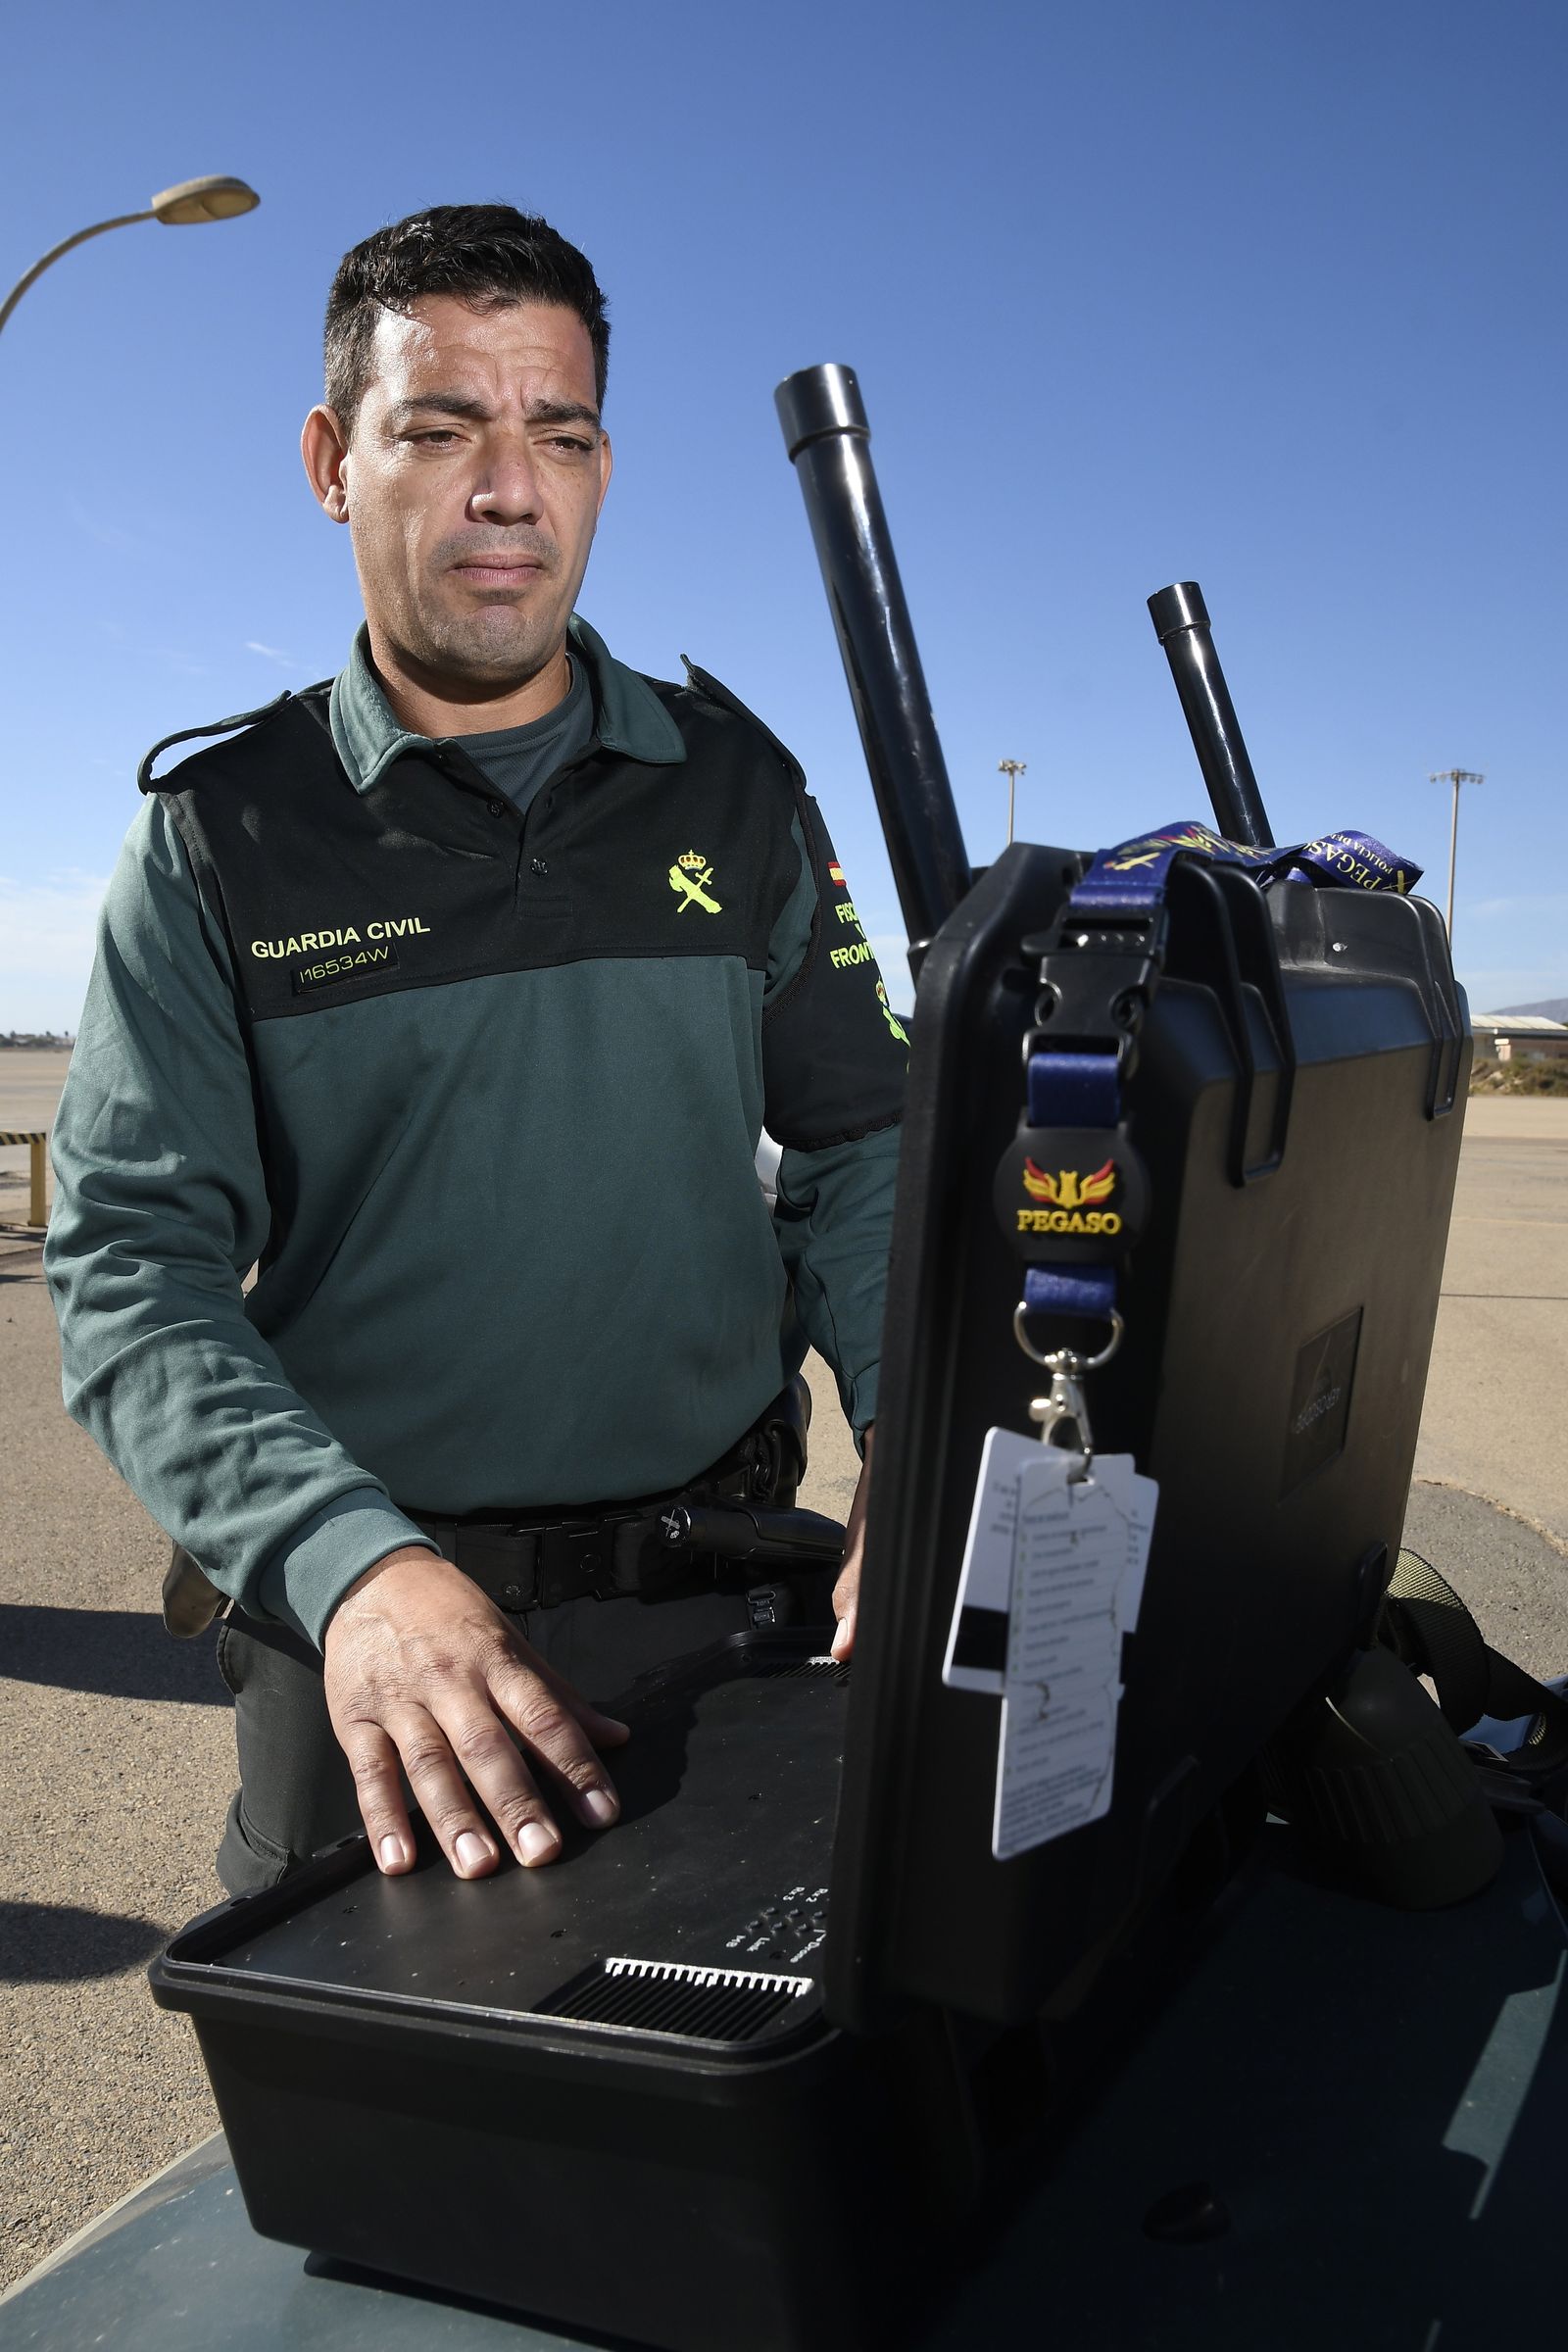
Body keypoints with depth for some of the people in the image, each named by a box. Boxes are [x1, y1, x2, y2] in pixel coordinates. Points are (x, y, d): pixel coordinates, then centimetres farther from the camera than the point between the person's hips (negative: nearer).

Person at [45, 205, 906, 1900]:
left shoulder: (732, 785, 4)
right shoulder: (224, 837, -3)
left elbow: (857, 1146, 6)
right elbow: (132, 1270, -10)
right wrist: (347, 1561, -28)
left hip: (717, 1592, 2)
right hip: (349, 1628, -1)